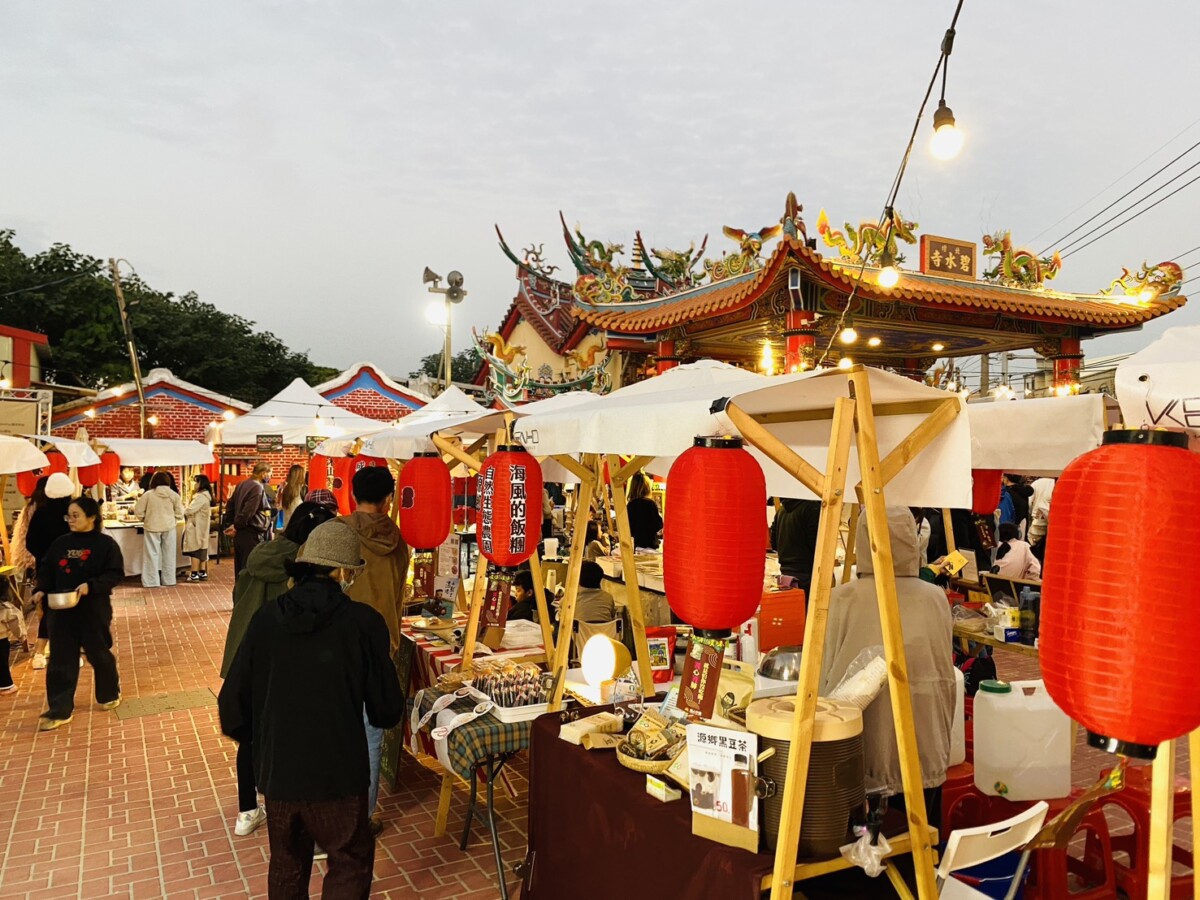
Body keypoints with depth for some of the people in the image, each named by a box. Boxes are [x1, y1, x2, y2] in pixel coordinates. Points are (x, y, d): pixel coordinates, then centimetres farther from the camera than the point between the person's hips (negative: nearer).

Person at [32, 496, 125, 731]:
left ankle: (109, 695, 32)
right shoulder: (60, 543, 6)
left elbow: (115, 573, -12)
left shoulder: (105, 544, -8)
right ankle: (59, 710, 10)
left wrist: (91, 585, -24)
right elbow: (46, 569, 11)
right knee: (60, 660, 4)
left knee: (99, 654, 10)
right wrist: (41, 589, -6)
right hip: (62, 610, 4)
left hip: (94, 610, -4)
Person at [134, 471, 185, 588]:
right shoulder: (173, 495, -3)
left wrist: (147, 516, 14)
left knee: (152, 554, 5)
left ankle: (152, 582, 6)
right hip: (169, 527, 2)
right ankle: (168, 580, 15)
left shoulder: (148, 494, -7)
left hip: (152, 528, -2)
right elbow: (179, 514, -1)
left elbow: (138, 511, -4)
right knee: (168, 554, 10)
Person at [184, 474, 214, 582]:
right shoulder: (206, 495, 14)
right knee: (201, 549, 11)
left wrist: (181, 511, -4)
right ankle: (202, 573, 15)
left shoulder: (200, 497, -18)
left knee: (195, 550, -5)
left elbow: (189, 510, -22)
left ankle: (194, 574, -3)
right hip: (201, 527, 10)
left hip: (196, 527, -10)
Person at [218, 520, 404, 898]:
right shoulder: (364, 622, -15)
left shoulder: (267, 617, -6)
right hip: (337, 775, -4)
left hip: (276, 771, 4)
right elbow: (387, 711, -10)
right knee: (351, 864, 16)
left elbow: (233, 701, -1)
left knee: (287, 865, 25)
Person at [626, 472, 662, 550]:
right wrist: (660, 517, 9)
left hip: (636, 544, 5)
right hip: (650, 544, -5)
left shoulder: (630, 505, -2)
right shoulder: (650, 503, -15)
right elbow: (658, 526, -10)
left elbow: (629, 529, 6)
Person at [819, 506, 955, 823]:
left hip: (862, 757, -2)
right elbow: (946, 675, 4)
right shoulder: (936, 598, -5)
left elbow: (828, 677, -6)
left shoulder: (842, 600, -13)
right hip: (924, 752, 2)